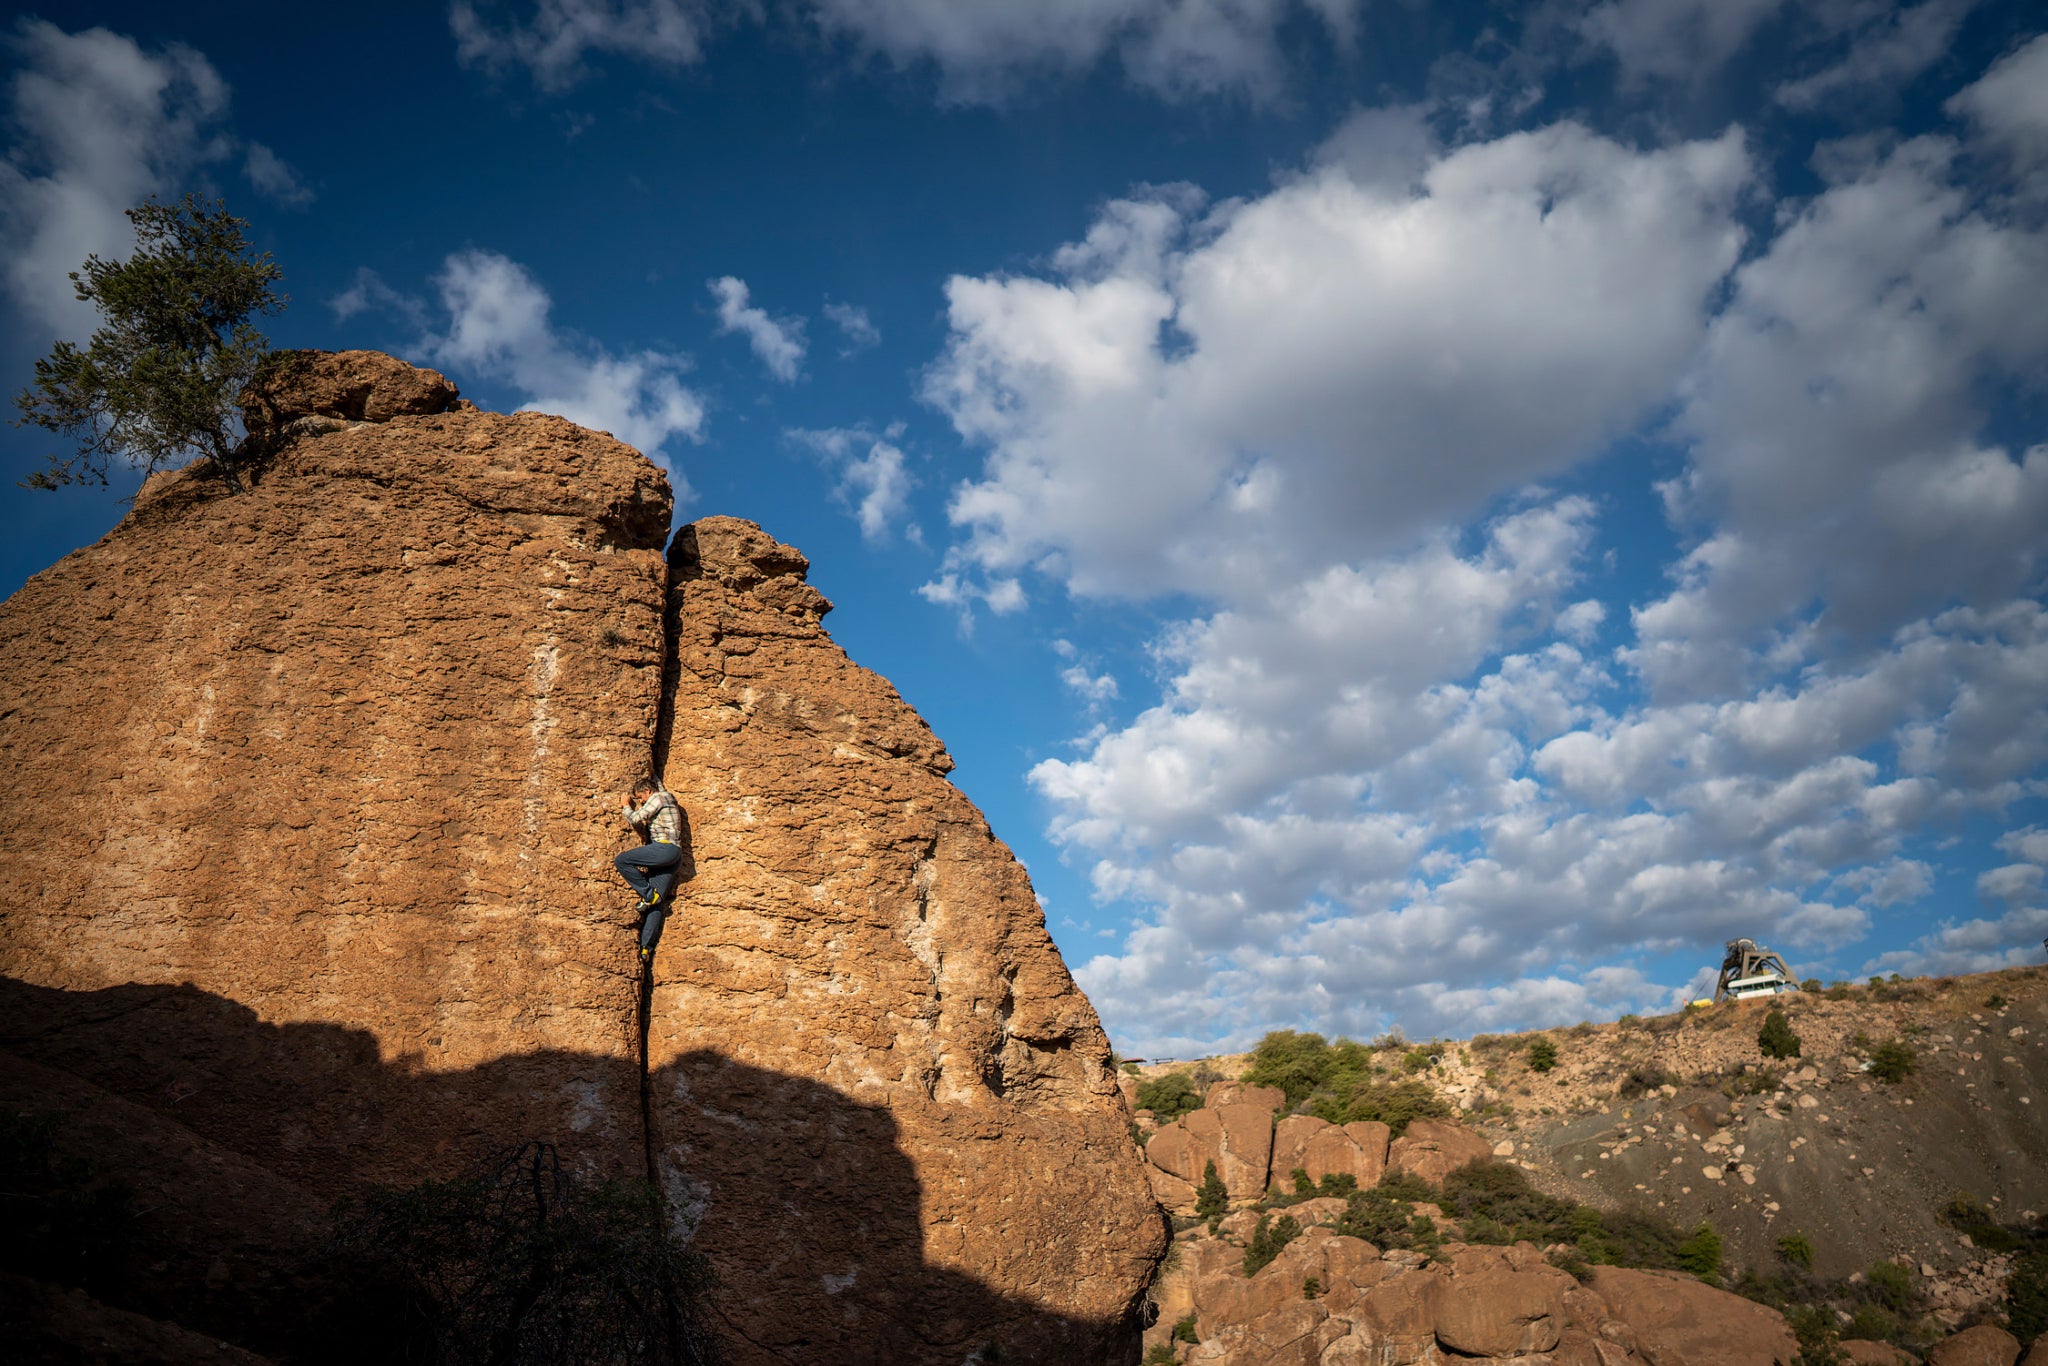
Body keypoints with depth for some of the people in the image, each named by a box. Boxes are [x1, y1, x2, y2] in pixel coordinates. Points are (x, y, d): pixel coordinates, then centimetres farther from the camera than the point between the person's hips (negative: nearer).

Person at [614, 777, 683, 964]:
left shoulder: (658, 797, 0)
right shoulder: (668, 799, 29)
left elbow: (635, 819, -7)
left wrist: (627, 806, 11)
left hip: (665, 848, -10)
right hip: (673, 855, 10)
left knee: (621, 861, -13)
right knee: (656, 903, 4)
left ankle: (648, 894, -9)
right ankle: (646, 948, 0)